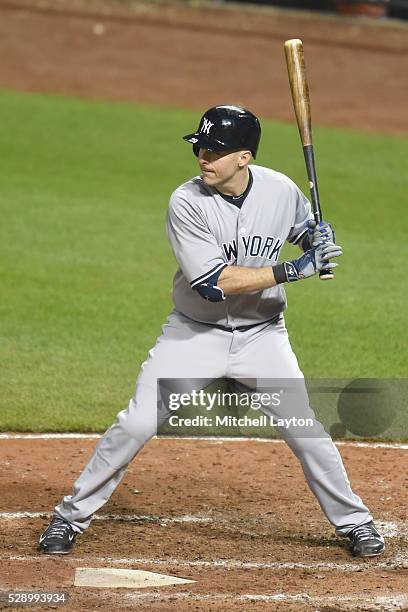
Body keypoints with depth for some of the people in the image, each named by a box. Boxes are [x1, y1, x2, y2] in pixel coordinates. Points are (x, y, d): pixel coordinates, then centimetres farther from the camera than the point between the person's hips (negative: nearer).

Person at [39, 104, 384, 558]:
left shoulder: (281, 191, -10)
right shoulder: (186, 203, -21)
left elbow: (307, 231, 12)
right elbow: (215, 281, -28)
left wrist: (319, 240, -13)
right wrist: (292, 270, -31)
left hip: (262, 334, 2)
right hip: (195, 334, -2)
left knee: (305, 429, -2)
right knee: (137, 423, -8)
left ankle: (354, 521, 17)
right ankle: (71, 516, 7)